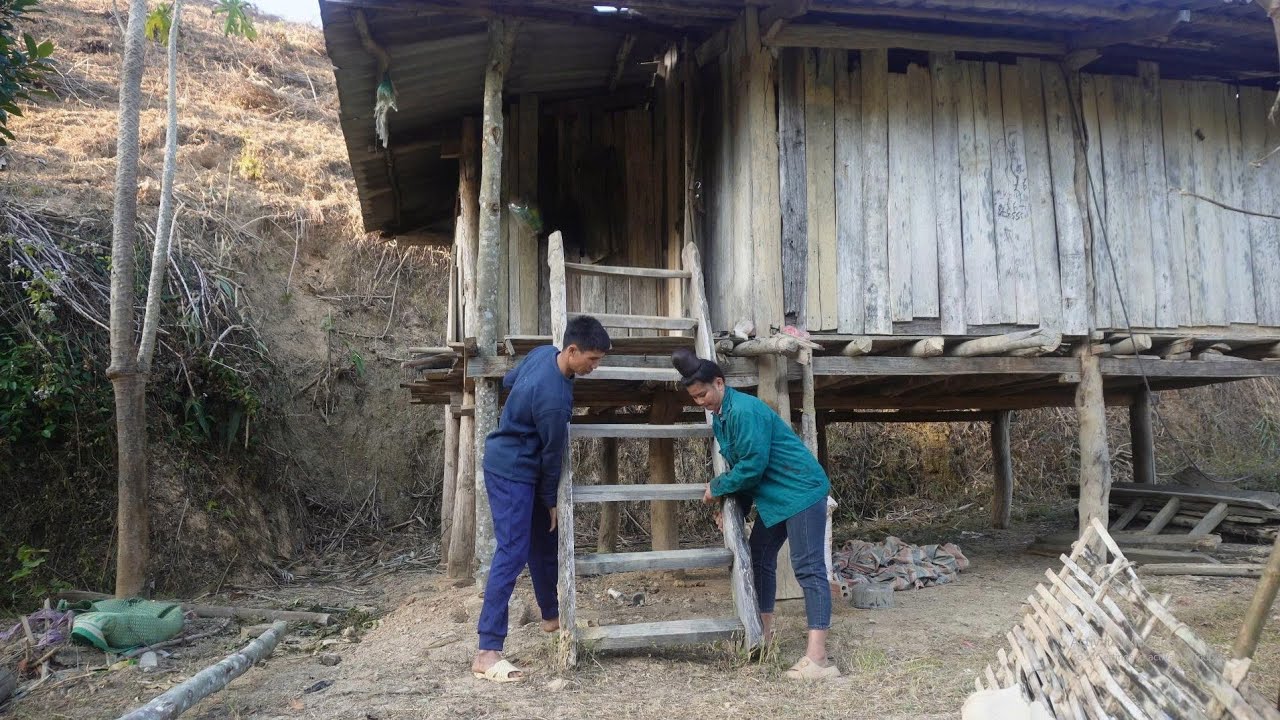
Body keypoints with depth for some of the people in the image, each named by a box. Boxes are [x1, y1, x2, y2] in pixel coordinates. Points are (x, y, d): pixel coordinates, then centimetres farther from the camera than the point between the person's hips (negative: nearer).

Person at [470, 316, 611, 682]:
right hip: (511, 472, -10)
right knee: (512, 554, -14)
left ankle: (551, 615, 39)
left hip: (522, 468, 10)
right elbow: (552, 453, -17)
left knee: (544, 542, 20)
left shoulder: (544, 353, -4)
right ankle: (487, 652, -15)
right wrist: (552, 501, -4)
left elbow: (508, 380, 16)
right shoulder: (554, 398, -30)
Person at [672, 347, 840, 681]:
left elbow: (753, 464, -24)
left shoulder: (745, 410, -21)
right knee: (760, 558, 17)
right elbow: (739, 464, 17)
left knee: (808, 569, -14)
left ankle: (817, 658, -17)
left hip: (801, 490, -10)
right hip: (774, 496, 10)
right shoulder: (719, 417, 10)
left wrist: (717, 488, -10)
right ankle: (764, 631, 31)